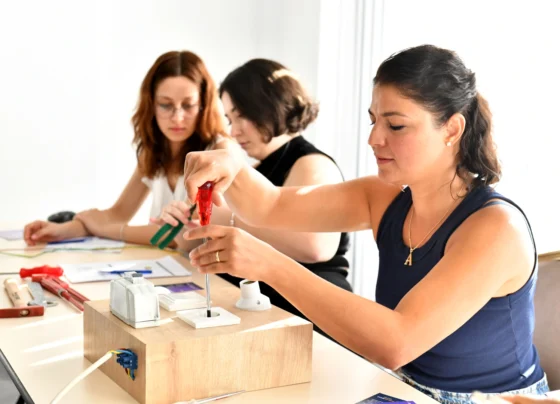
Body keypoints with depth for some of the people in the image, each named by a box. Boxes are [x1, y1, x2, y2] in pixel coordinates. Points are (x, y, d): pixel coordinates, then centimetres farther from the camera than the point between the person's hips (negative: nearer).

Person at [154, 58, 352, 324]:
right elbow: (194, 247, 21)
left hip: (302, 316, -8)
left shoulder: (313, 166, -10)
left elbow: (316, 246, -30)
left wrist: (232, 220, -26)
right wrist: (182, 221, -1)